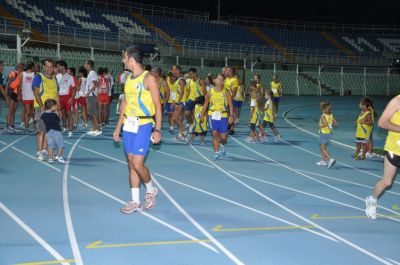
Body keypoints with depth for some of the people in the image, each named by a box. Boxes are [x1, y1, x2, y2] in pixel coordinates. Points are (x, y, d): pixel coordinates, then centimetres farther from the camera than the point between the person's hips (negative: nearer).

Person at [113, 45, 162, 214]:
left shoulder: (148, 78, -10)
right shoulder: (128, 79, 12)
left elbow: (157, 106, -11)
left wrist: (158, 130, -16)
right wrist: (118, 128, 16)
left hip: (143, 125, -7)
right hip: (128, 125, 7)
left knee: (137, 163, -9)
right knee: (131, 164, 7)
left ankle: (151, 190, 18)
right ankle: (135, 201, 14)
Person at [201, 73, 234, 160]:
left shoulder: (226, 92, -2)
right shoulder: (210, 92, 2)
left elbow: (230, 105, -3)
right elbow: (206, 104, 12)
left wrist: (231, 115, -13)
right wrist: (202, 115, 13)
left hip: (223, 116, -1)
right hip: (212, 115, 1)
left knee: (223, 136, 0)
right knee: (215, 134, -7)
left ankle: (222, 146, 34)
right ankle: (216, 152, 1)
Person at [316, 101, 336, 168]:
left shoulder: (323, 116, -19)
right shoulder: (331, 115, 3)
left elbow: (325, 124, -32)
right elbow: (335, 123, 3)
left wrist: (320, 126, -15)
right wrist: (330, 126, 11)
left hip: (324, 134, -8)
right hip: (329, 133, 8)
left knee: (323, 148, -2)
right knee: (323, 147, 21)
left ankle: (330, 159, -19)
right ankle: (323, 161, 27)